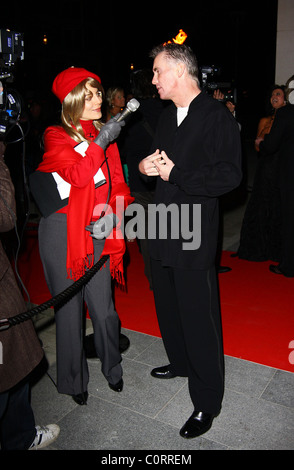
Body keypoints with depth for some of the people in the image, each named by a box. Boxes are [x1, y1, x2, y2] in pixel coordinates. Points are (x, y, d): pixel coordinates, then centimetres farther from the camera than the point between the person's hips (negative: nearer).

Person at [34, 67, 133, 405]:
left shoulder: (104, 135, 8)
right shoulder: (56, 136, -6)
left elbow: (118, 184, 9)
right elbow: (77, 176, -23)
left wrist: (113, 215, -6)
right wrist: (100, 143, -24)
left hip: (97, 233, 3)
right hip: (62, 233, -3)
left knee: (103, 308, 5)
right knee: (69, 308, 8)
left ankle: (112, 367, 33)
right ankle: (74, 379, 31)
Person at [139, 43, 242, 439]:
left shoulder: (218, 117, -11)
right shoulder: (167, 117, 15)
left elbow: (229, 176, -20)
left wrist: (175, 175, -18)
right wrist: (146, 166, 0)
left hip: (195, 235, -8)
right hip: (163, 229, 8)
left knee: (199, 317, 0)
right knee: (168, 306, 20)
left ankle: (207, 402, 18)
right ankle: (180, 362, 45)